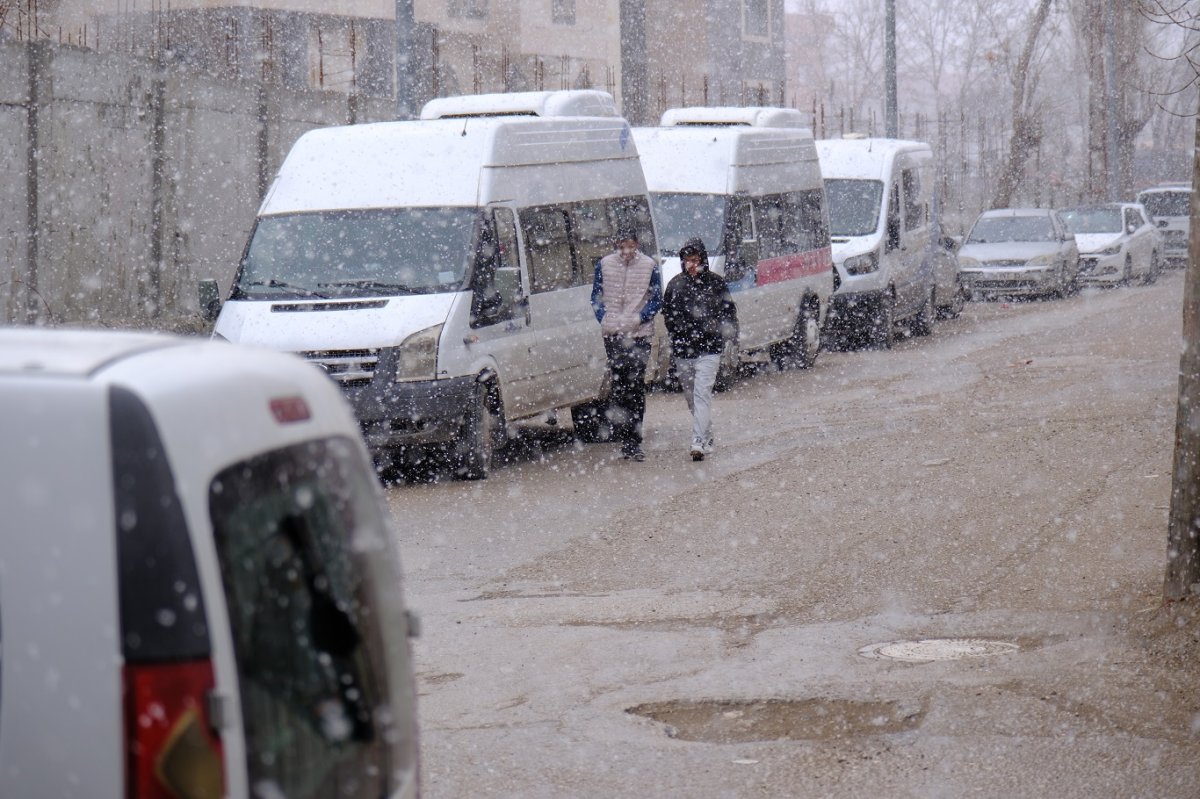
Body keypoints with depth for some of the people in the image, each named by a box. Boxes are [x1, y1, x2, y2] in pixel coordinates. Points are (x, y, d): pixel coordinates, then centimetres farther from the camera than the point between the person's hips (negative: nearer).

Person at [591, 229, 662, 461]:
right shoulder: (604, 265, 6)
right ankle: (627, 440, 6)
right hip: (612, 333, 2)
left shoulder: (649, 266, 1)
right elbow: (596, 296, 13)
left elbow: (656, 300, 6)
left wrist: (638, 318, -9)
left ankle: (632, 442, -2)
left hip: (639, 333, -2)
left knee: (636, 385, -5)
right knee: (618, 383, 1)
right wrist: (604, 319, -2)